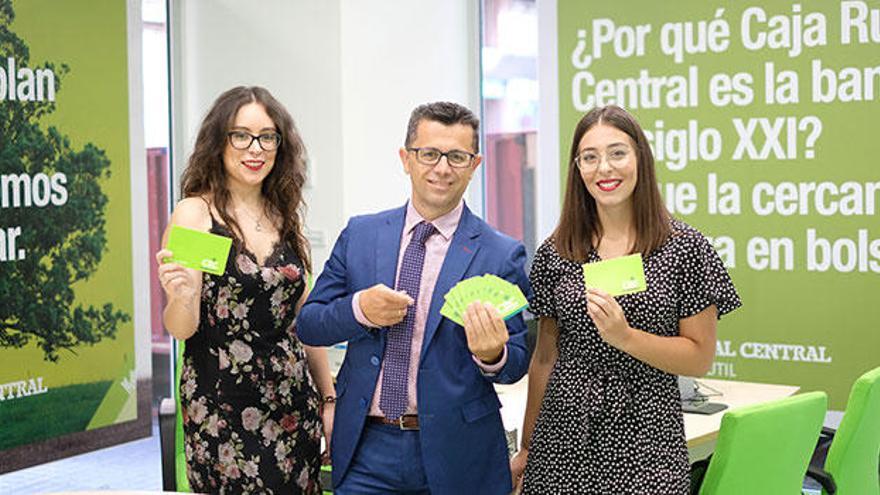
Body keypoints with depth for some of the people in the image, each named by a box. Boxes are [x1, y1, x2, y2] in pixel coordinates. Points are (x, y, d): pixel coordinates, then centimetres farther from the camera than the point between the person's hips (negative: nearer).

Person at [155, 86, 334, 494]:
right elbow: (181, 329, -9)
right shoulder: (194, 213, -6)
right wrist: (182, 294, -30)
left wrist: (329, 398, 12)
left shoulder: (284, 216, 10)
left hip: (294, 399, 5)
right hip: (222, 405, -5)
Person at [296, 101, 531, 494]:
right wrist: (358, 309, -15)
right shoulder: (360, 234, 4)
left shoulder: (502, 255, -4)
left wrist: (493, 355, -25)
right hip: (366, 447, 2)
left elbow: (516, 366, -2)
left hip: (456, 455, -2)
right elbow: (308, 325, 5)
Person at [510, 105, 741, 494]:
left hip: (646, 442, -2)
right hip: (564, 438, 2)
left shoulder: (685, 248, -4)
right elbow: (545, 357, 10)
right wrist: (527, 448, 11)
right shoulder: (555, 253, 3)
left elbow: (700, 357, -3)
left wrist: (625, 337, -17)